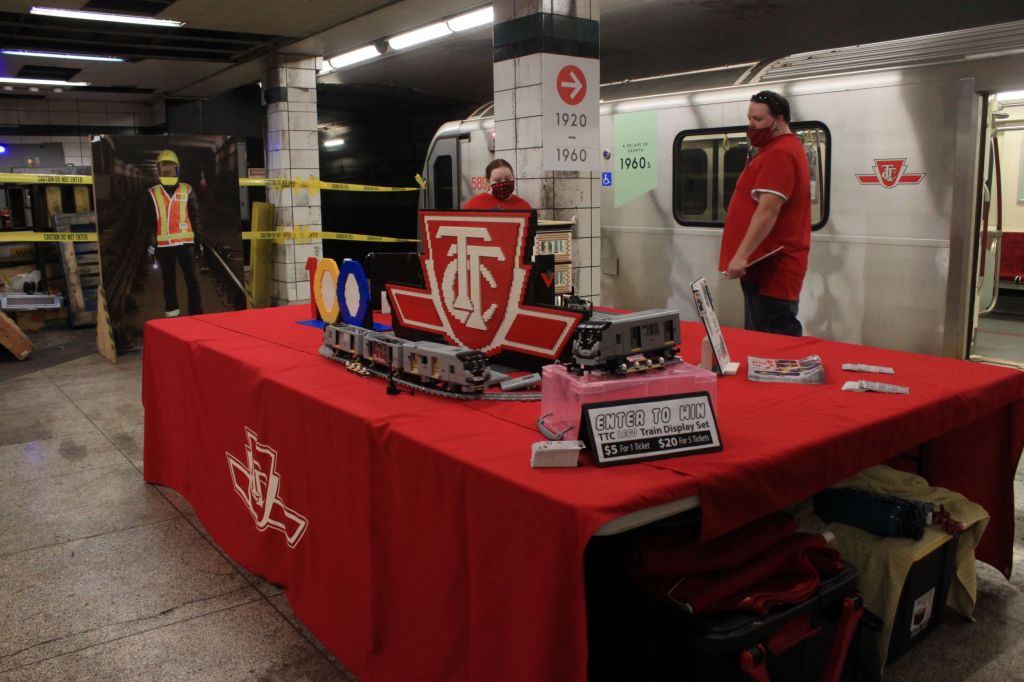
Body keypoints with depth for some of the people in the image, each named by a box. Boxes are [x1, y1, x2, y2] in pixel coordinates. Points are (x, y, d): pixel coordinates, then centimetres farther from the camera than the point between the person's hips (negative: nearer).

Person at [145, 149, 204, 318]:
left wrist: (199, 242, 5)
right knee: (168, 280, 9)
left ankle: (196, 313, -1)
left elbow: (196, 218, 7)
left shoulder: (187, 190, 4)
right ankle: (171, 311, 18)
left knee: (192, 279, -4)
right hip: (163, 244, 1)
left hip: (185, 242, -1)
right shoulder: (153, 193, 5)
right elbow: (149, 221, 7)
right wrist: (151, 244, 0)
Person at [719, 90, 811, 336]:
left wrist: (741, 256, -27)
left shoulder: (778, 154, -14)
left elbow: (768, 210, -24)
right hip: (766, 265, 11)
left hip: (772, 269, -11)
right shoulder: (783, 148, 21)